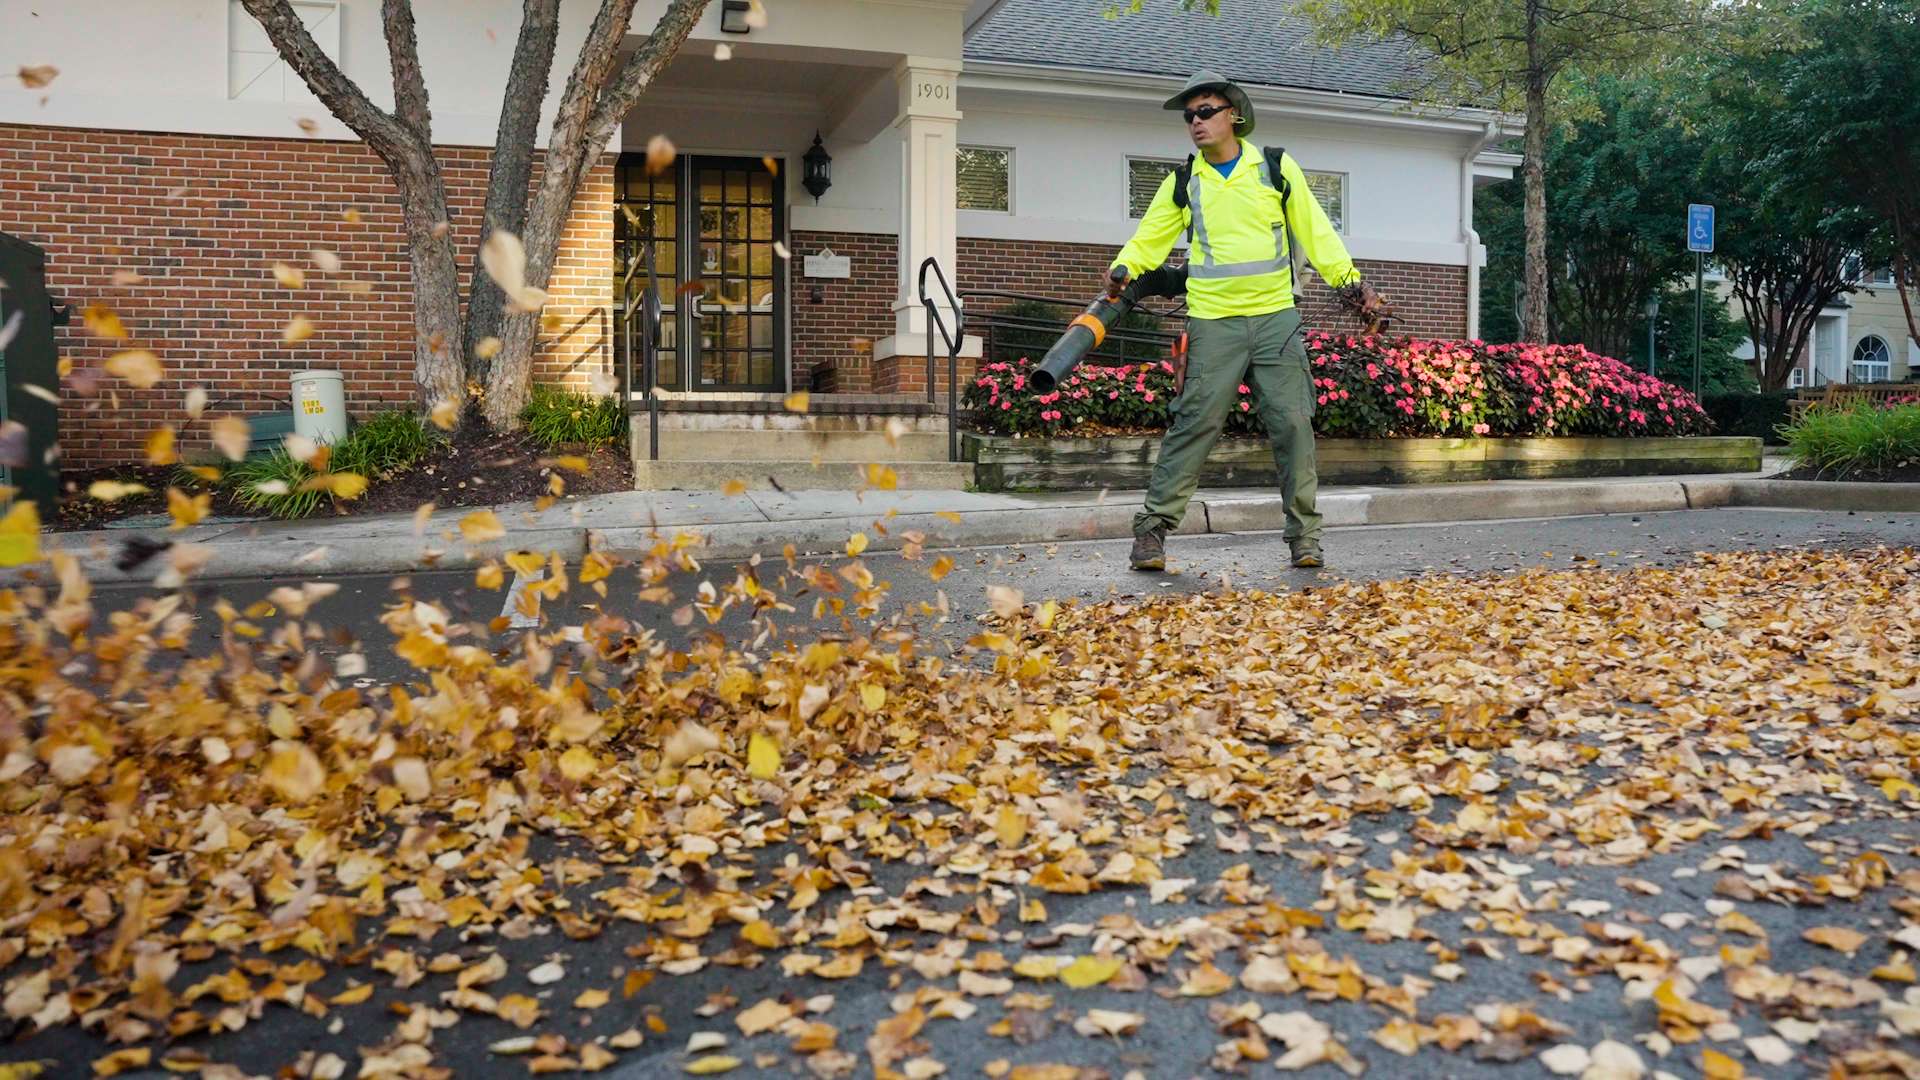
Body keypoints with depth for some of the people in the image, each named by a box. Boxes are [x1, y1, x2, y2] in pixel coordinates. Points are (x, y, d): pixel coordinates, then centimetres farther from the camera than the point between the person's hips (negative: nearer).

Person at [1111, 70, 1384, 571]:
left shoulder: (1277, 167, 8)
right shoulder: (1182, 182, 10)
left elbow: (1315, 231, 10)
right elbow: (1150, 238, 7)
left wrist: (1349, 281, 2)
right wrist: (1121, 271, -13)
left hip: (1276, 318, 1)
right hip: (1213, 323, -1)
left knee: (1293, 425, 0)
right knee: (1194, 424, -7)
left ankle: (1305, 535, 9)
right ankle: (1152, 529, 0)